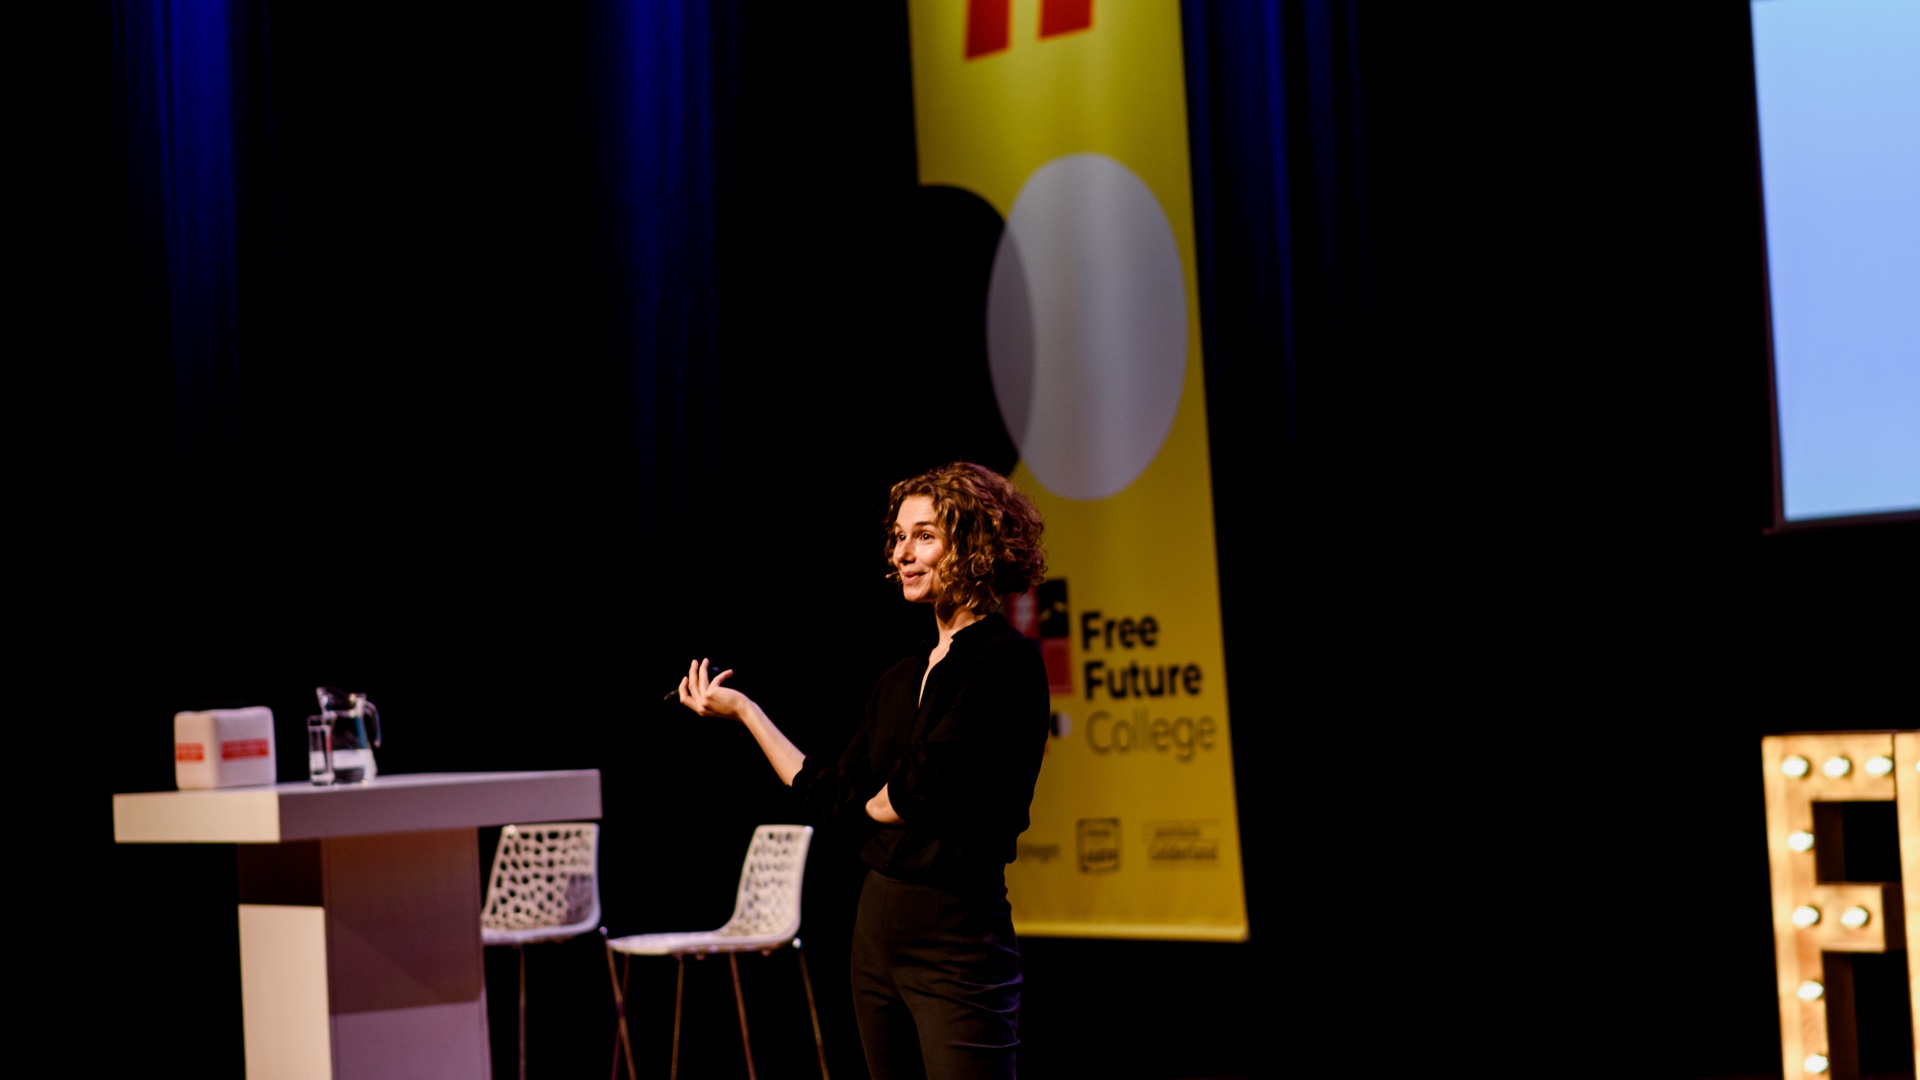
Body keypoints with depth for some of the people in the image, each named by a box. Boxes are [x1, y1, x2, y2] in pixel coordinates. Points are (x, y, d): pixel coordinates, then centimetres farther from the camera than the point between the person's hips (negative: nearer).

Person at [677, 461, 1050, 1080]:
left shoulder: (1006, 661, -11)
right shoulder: (900, 682, 13)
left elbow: (924, 791, -19)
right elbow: (831, 800, 12)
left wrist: (877, 803, 2)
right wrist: (742, 710, 17)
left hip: (959, 938, -8)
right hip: (877, 929, 8)